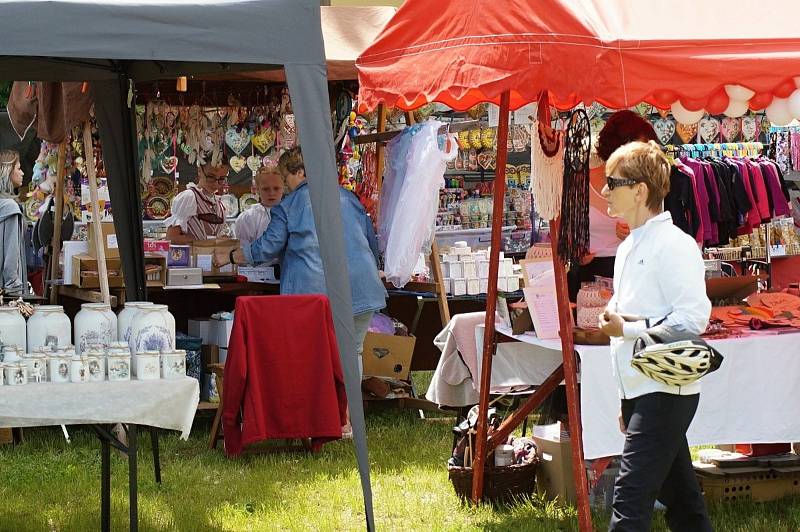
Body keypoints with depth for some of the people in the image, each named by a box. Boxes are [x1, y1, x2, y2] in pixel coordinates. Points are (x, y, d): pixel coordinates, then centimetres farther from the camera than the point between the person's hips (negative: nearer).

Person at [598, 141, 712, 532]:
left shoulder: (673, 244, -12)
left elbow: (693, 317, -20)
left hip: (665, 392, -9)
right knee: (679, 498, 14)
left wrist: (627, 328, -16)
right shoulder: (628, 248, 16)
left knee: (630, 495, -15)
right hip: (637, 393, 9)